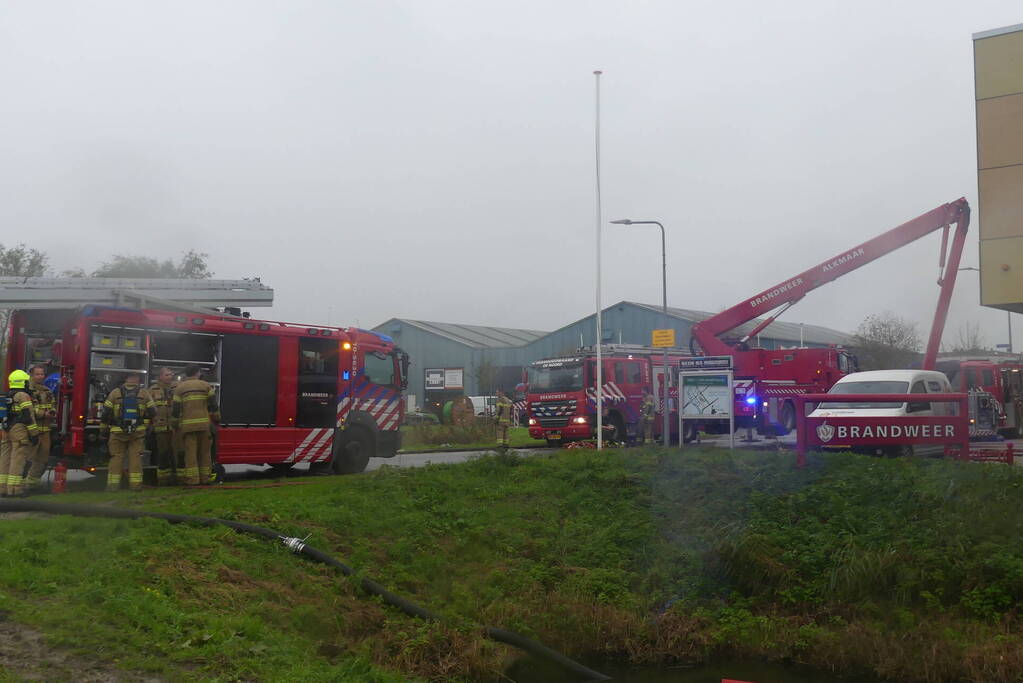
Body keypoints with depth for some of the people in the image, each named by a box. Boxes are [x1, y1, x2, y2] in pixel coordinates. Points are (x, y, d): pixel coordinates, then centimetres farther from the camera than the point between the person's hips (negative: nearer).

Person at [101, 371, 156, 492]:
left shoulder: (115, 393, 3)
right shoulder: (144, 393, 2)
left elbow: (106, 413, 2)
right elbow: (152, 411, 2)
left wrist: (103, 430, 11)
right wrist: (146, 425, 18)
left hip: (118, 432, 0)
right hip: (138, 432, 0)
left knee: (116, 457, 5)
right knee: (135, 457, 3)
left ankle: (113, 484, 3)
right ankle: (135, 484, 1)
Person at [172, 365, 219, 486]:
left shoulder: (179, 388, 7)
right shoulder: (205, 386, 8)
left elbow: (176, 409, 3)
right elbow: (213, 404, 4)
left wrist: (176, 424, 13)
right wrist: (216, 418, 14)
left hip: (187, 424, -1)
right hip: (204, 423, 1)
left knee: (190, 452, -2)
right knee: (204, 451, 8)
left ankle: (192, 479, -5)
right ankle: (205, 477, 11)